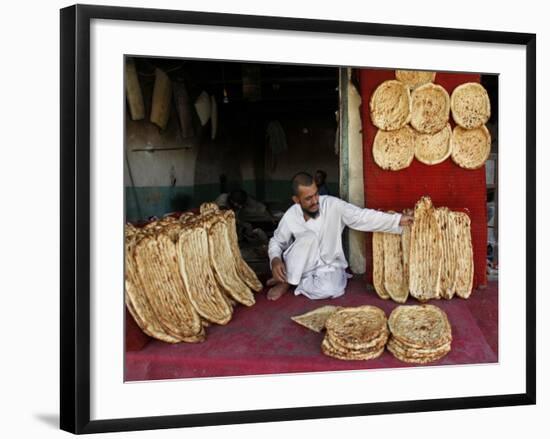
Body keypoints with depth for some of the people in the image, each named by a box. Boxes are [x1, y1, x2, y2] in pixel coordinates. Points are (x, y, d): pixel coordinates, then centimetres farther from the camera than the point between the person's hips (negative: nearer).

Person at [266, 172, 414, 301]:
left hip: (329, 267, 0)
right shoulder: (290, 217, -13)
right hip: (302, 267, 0)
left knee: (328, 289, -35)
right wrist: (275, 260, -18)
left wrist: (398, 220, -30)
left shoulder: (333, 205, -17)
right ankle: (286, 280, -15)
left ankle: (292, 283, -7)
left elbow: (363, 217, -21)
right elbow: (276, 242, 3)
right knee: (308, 237, -31)